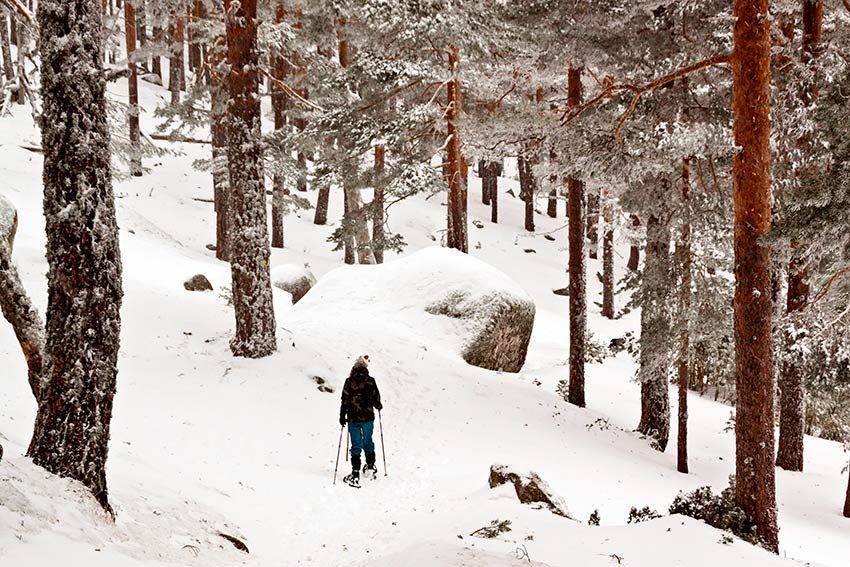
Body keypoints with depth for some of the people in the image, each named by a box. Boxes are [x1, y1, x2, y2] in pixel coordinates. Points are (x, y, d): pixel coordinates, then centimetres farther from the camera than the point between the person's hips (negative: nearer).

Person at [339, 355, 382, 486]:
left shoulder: (349, 381, -8)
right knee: (368, 442, 20)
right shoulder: (370, 381, -6)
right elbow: (376, 398, 2)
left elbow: (345, 400, -6)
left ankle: (355, 474, -3)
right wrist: (378, 406, 25)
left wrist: (342, 416, 4)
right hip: (368, 417, 1)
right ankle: (370, 467, 32)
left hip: (353, 419, -1)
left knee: (356, 445, 1)